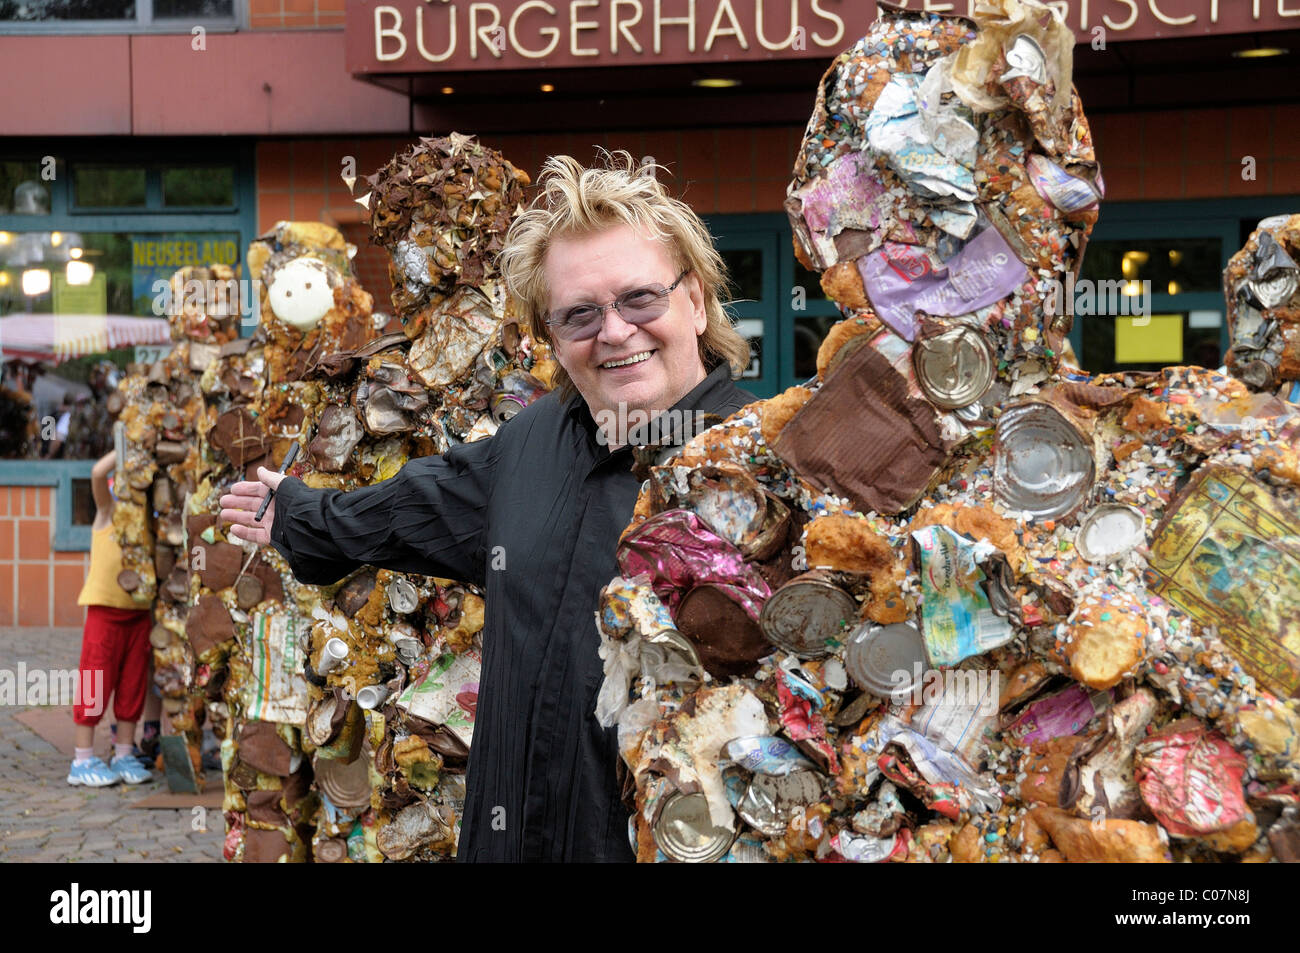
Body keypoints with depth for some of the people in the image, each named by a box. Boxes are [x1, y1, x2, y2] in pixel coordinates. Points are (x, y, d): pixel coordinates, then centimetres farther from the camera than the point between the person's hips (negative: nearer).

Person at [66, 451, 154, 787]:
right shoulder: (108, 513, -3)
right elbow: (98, 473, -18)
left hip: (139, 612, 5)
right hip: (105, 608, -5)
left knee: (133, 684, 7)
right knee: (95, 683, -2)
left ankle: (124, 756, 16)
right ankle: (83, 761, 4)